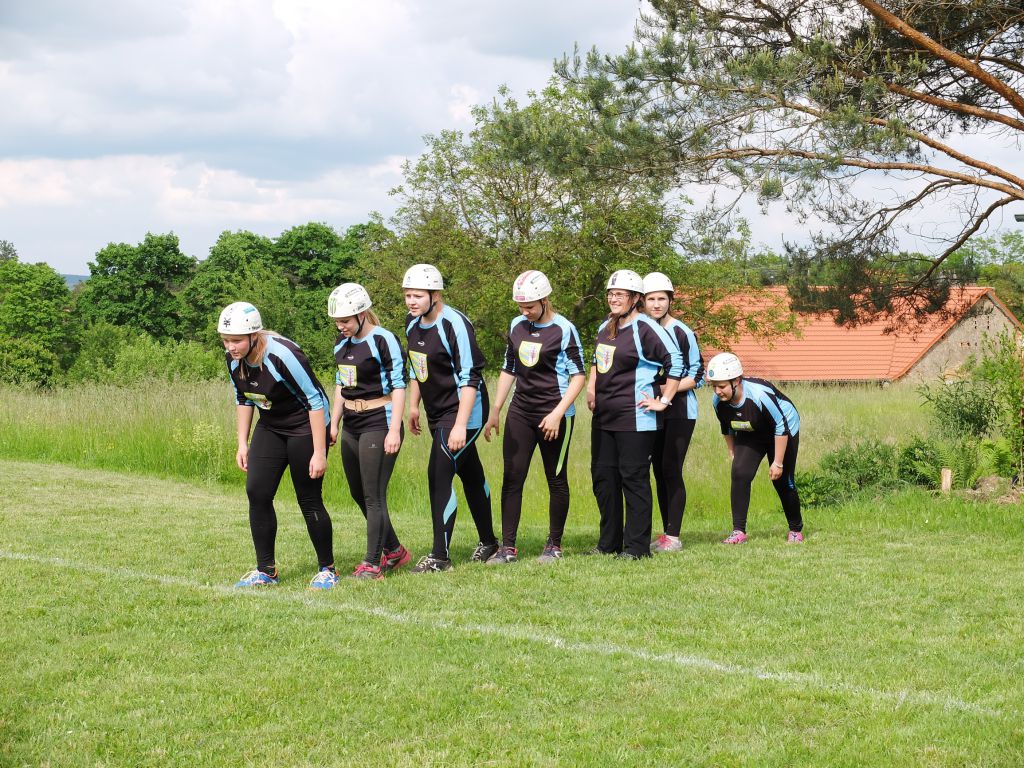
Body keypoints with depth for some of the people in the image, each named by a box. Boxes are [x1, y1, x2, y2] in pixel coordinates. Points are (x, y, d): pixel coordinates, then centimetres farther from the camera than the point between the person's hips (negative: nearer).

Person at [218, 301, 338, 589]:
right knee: (257, 493, -3)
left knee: (309, 500, -4)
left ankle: (327, 570, 12)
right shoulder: (234, 359, -7)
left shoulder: (282, 355, -29)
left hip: (305, 426, -7)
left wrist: (319, 452, -23)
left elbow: (315, 401, -24)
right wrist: (243, 443, 9)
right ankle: (265, 570, 7)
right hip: (270, 427, 7)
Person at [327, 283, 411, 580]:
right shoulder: (342, 342, 11)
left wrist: (394, 430, -18)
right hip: (352, 425, 9)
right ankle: (394, 551, 27)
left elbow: (398, 386, -14)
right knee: (358, 493, 13)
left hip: (379, 423, -9)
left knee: (373, 496, -7)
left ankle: (372, 564, -2)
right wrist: (334, 423, 18)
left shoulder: (383, 341, -13)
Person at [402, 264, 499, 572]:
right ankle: (488, 541, 32)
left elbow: (469, 379, -23)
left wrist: (460, 425, -27)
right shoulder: (413, 323, 5)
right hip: (436, 412, 8)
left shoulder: (454, 325, -21)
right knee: (470, 475, 18)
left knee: (439, 475, -13)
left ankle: (440, 556, -8)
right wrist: (413, 406, 20)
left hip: (462, 411, -8)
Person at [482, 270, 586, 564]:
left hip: (553, 415, -5)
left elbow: (578, 377, -9)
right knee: (512, 478, 0)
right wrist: (495, 410, 14)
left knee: (556, 480, 4)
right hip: (520, 413, 5)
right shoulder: (517, 326, 8)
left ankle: (554, 545, 15)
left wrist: (557, 413, -17)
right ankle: (507, 547, 2)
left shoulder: (563, 330, -9)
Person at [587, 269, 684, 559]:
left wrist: (663, 401, -14)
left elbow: (675, 362, -15)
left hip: (634, 419, -9)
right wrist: (591, 387, 16)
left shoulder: (645, 328, -12)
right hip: (603, 417, 9)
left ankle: (637, 546, 1)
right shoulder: (606, 328, 14)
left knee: (634, 479, -5)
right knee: (602, 477, 12)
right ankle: (609, 543, 22)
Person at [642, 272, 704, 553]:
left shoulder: (682, 333, -9)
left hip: (680, 411, -6)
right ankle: (666, 533, 14)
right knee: (659, 472, 8)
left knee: (671, 470, -8)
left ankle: (674, 537, -5)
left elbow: (697, 376, -9)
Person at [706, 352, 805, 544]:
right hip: (749, 436, 5)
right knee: (740, 473, -16)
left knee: (783, 481, -1)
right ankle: (738, 531, -14)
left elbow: (781, 427, -28)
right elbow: (727, 429, 2)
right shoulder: (718, 401, -20)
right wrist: (733, 454, 8)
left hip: (785, 431, -4)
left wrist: (778, 462, -23)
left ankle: (796, 530, 21)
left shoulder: (760, 394, -38)